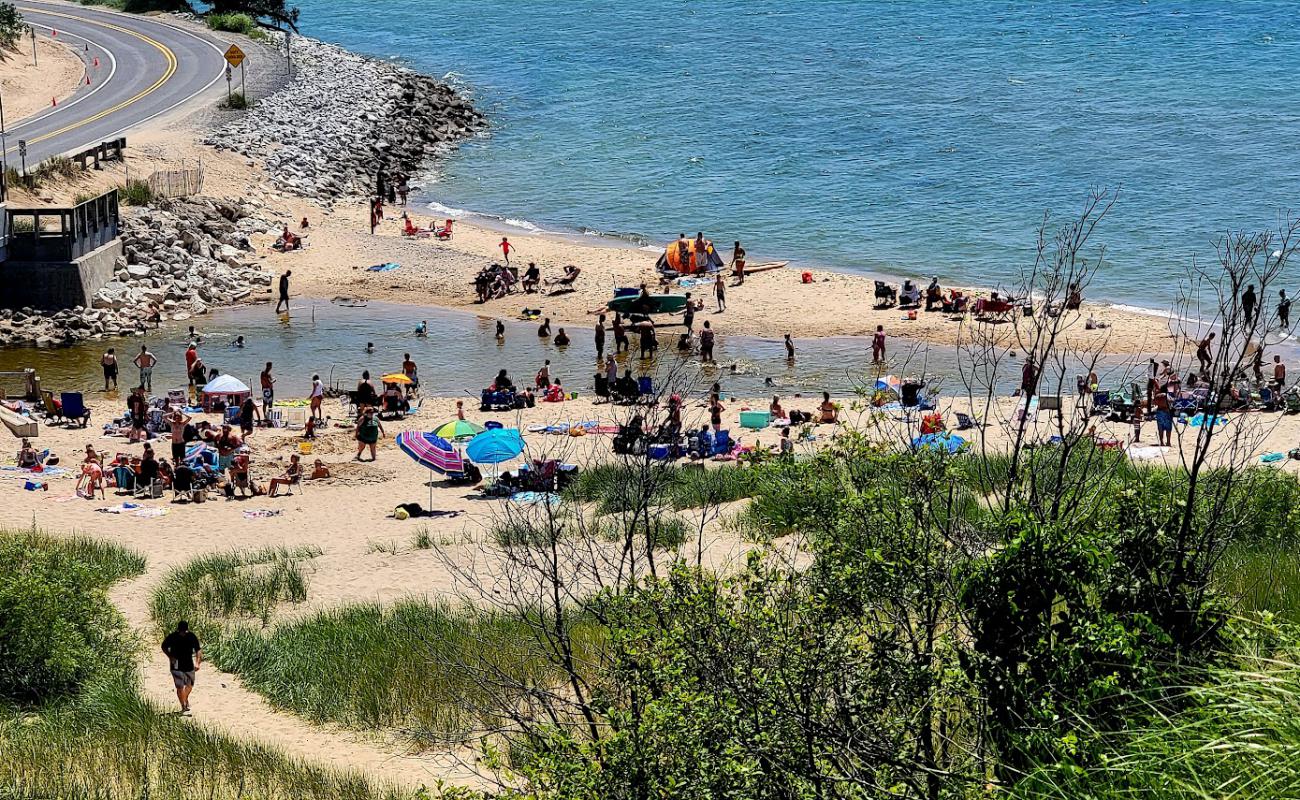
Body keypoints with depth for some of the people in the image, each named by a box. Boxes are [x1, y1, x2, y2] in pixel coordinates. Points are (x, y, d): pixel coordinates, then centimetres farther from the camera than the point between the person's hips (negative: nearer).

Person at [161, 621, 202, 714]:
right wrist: (170, 657, -11)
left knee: (190, 685, 14)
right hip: (177, 666, -3)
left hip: (189, 664, 3)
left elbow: (198, 649, 0)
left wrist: (197, 662, -11)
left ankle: (185, 699, 42)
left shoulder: (192, 636, -7)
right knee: (180, 687, -8)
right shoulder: (172, 637, -12)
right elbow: (164, 647, 3)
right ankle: (183, 707, 1)